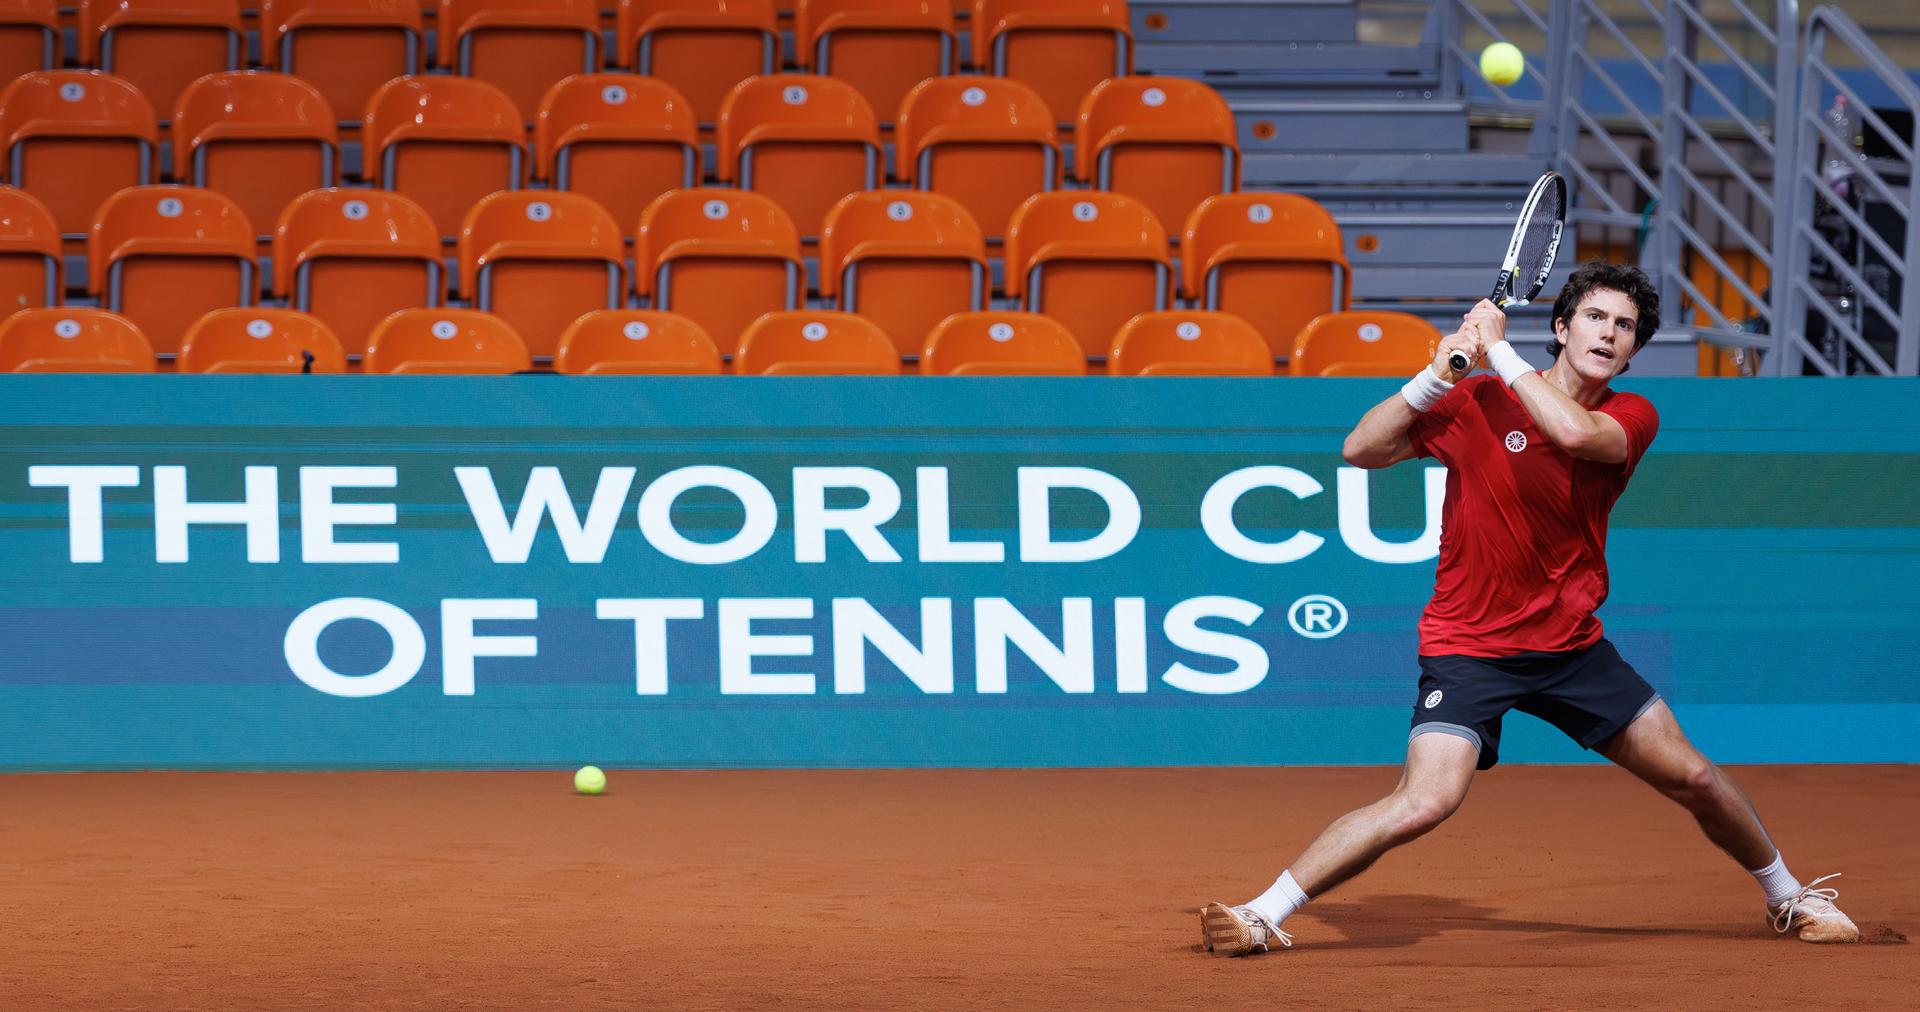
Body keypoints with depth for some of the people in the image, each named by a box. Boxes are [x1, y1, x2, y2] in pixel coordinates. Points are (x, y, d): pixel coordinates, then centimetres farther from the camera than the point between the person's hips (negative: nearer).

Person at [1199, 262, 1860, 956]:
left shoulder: (1631, 418, -2)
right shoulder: (1477, 401, -5)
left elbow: (1574, 432, -25)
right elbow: (1360, 450, -10)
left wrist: (1498, 347, -18)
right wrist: (1438, 376, -20)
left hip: (1572, 644, 3)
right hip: (1468, 645, -3)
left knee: (1695, 779, 7)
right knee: (1425, 802, -24)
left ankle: (1788, 898, 33)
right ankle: (1260, 917, -16)